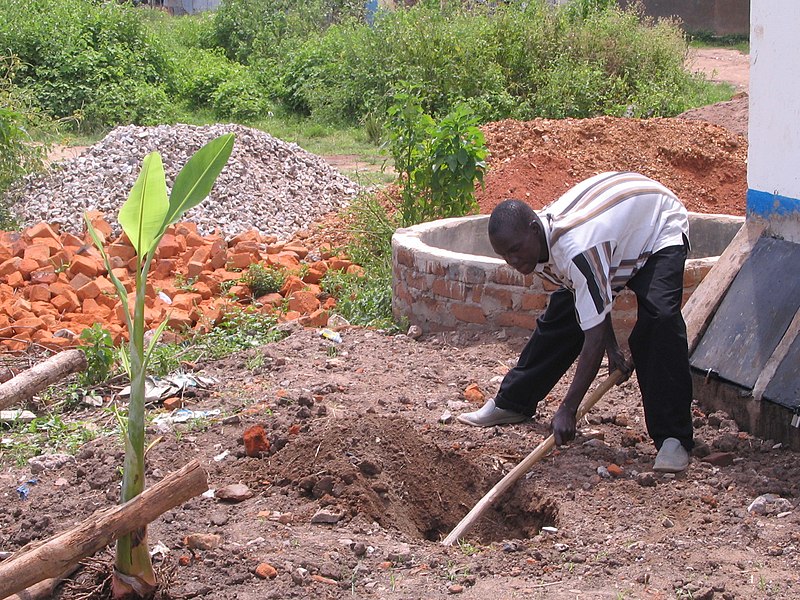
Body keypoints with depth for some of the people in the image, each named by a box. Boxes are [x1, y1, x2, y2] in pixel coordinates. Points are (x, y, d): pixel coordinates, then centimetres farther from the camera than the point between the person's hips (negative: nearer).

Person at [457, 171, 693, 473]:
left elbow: (595, 336, -41)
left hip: (660, 231, -8)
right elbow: (595, 298, -3)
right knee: (559, 315, 7)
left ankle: (673, 439, -26)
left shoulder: (576, 249, -43)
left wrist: (567, 410, -39)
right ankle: (512, 403, 24)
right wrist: (612, 349, -8)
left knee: (659, 319, -30)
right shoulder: (537, 242, -17)